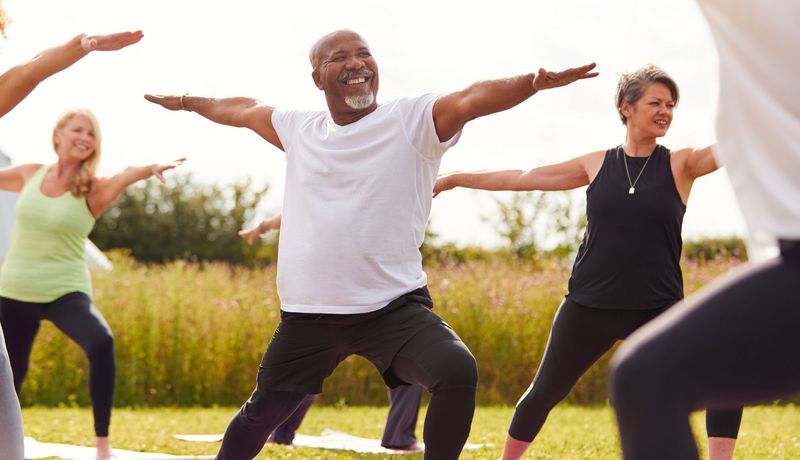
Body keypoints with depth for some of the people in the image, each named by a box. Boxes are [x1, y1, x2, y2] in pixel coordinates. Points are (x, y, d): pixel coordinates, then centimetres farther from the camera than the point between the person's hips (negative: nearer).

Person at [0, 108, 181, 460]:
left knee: (101, 342, -31)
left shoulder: (93, 190, -9)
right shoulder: (30, 175, 1)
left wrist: (152, 169, -53)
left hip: (64, 291, -3)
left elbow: (124, 177, -31)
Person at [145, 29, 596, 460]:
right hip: (309, 313, 4)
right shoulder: (300, 129, 9)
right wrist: (188, 102, 43)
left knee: (457, 371, -30)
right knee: (264, 411, 18)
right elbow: (243, 110, 28)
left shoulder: (412, 120, -5)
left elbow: (472, 98, -24)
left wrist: (533, 82, -42)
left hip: (394, 306, -4)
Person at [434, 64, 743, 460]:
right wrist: (455, 179, 16)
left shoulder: (680, 165, -1)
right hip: (588, 306, 1)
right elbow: (523, 179, 12)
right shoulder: (596, 165, 3)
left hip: (658, 309, -1)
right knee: (545, 391, 13)